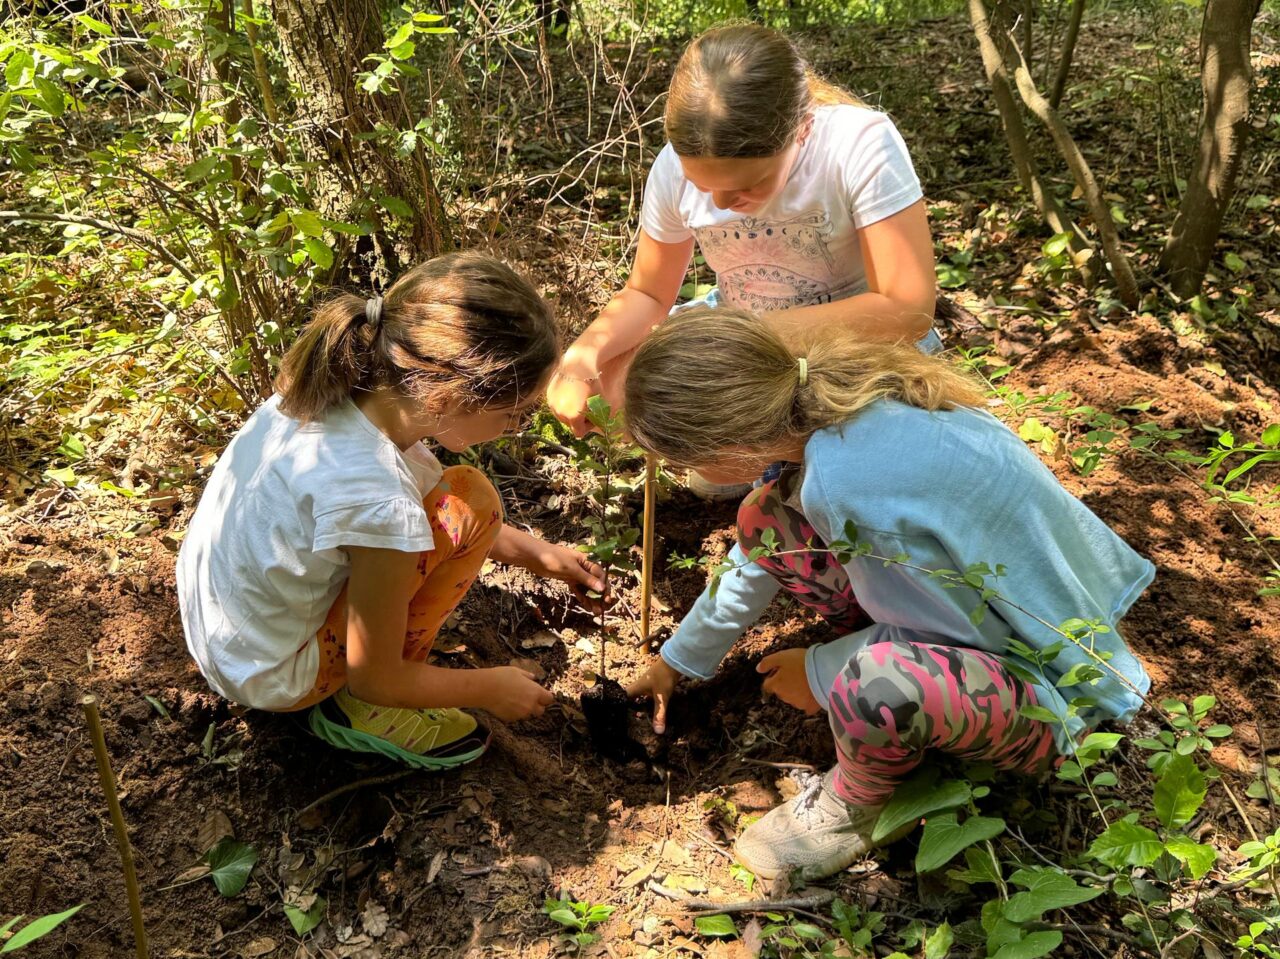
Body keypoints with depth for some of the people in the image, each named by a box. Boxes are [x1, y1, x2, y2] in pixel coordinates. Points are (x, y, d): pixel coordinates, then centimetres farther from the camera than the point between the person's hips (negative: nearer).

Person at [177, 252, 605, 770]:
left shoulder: (346, 381, -14)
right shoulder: (381, 506, -36)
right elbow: (374, 679, -19)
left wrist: (535, 552, 8)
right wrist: (491, 689, -2)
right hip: (267, 678, -7)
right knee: (470, 503, -17)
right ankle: (368, 715, -3)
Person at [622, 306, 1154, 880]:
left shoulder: (847, 483, -37)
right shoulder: (820, 395, -10)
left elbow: (967, 629, -23)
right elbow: (761, 556, 9)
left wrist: (819, 673, -8)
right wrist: (678, 661, 23)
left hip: (1051, 686, -8)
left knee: (875, 683, -39)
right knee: (766, 521, 0)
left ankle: (854, 811, -3)